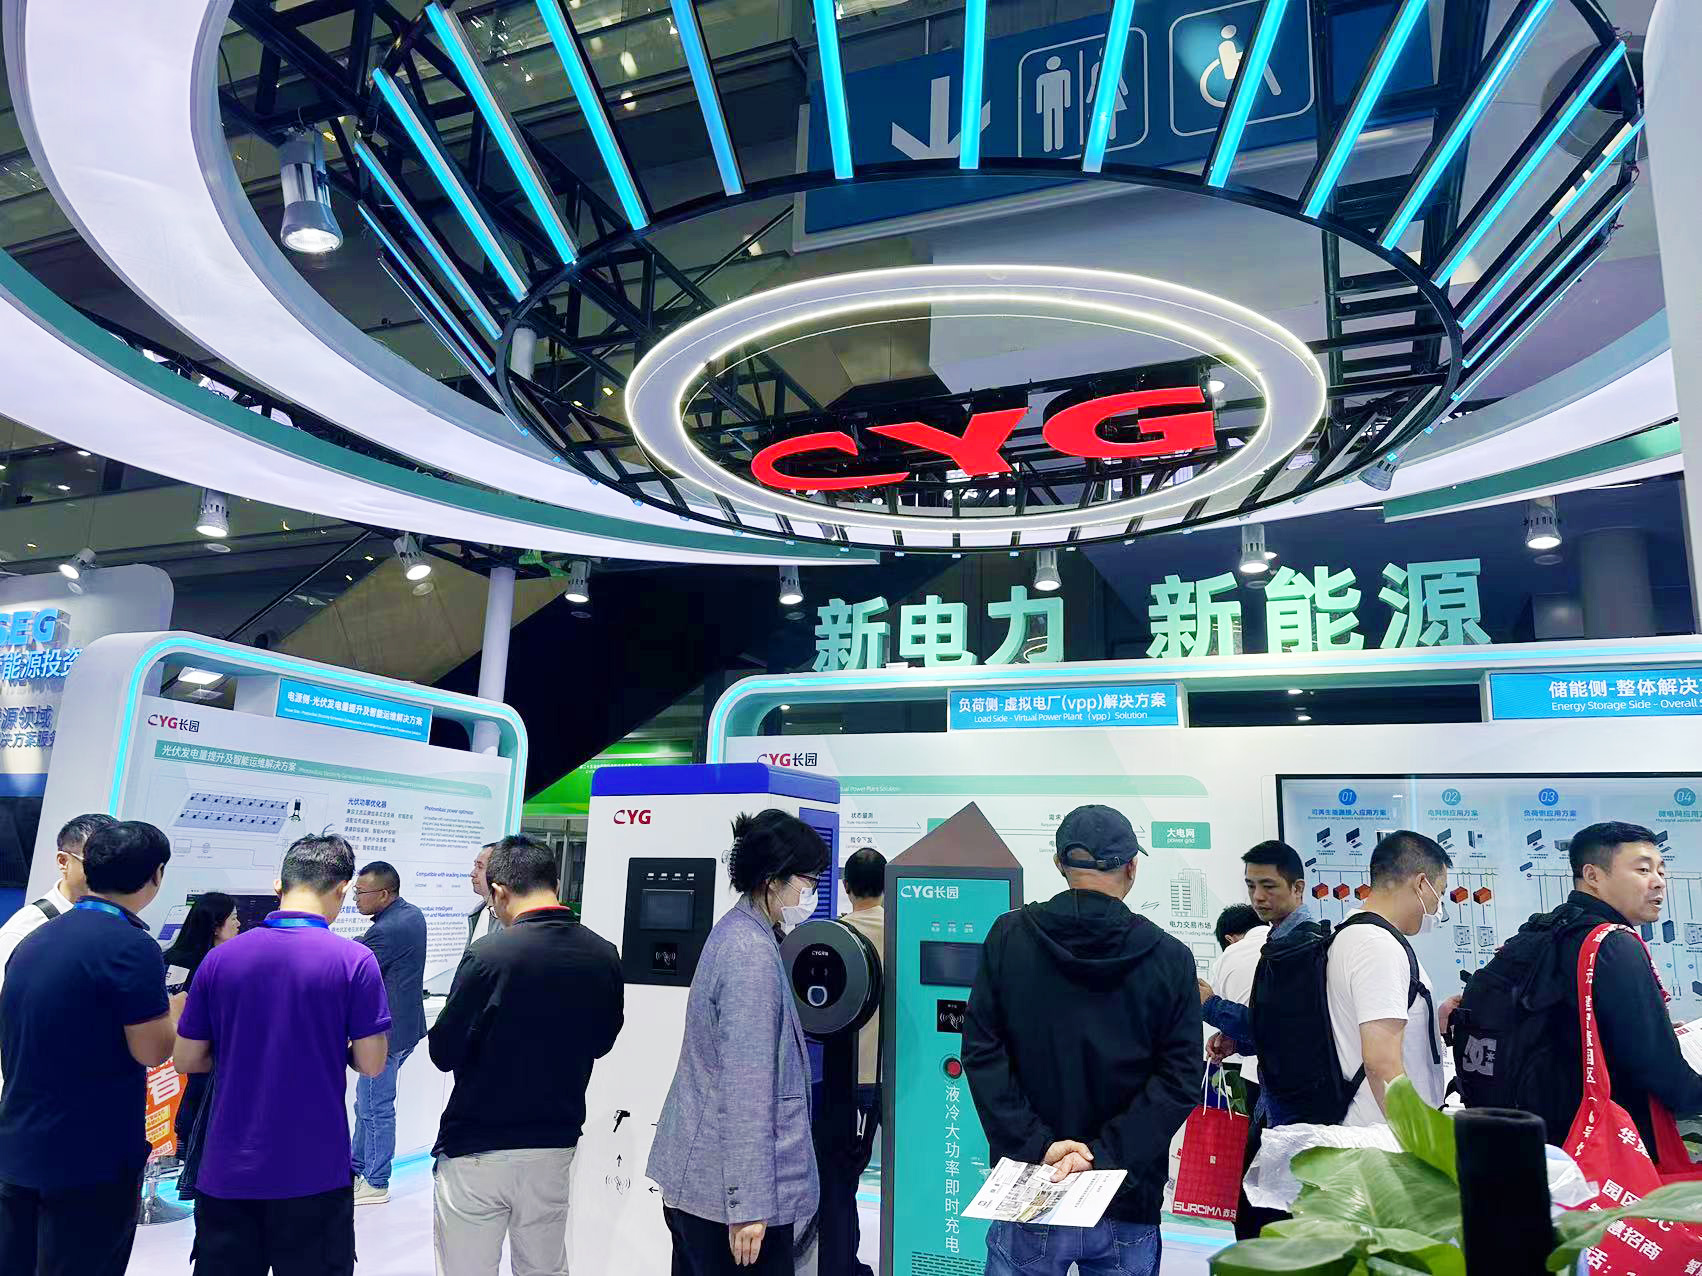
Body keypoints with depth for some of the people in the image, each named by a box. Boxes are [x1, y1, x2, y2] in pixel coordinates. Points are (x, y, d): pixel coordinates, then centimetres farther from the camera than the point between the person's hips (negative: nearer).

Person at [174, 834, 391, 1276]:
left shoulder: (219, 958, -3)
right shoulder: (354, 961, -13)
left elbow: (186, 1061, 4)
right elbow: (371, 1064, -9)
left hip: (227, 1173, 3)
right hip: (314, 1174, -3)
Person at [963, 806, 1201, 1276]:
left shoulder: (1009, 937, -5)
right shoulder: (1171, 958, -6)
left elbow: (981, 1052, -8)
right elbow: (1179, 1081, -10)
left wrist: (1037, 1144, -11)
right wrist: (1104, 1155, -13)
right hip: (1128, 1202, 0)